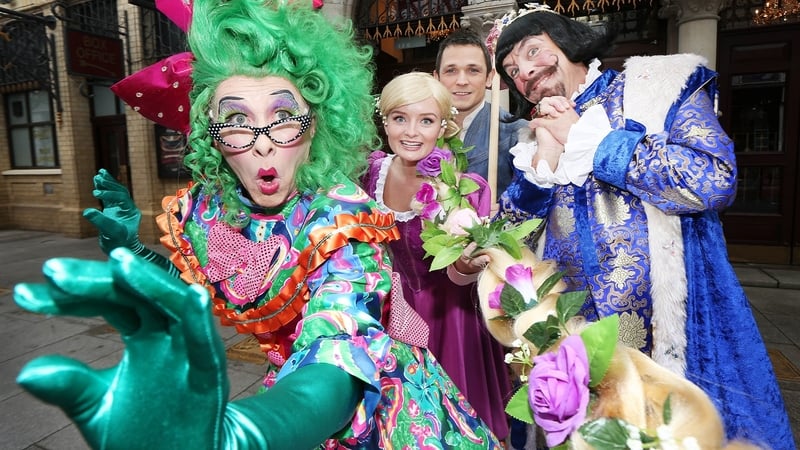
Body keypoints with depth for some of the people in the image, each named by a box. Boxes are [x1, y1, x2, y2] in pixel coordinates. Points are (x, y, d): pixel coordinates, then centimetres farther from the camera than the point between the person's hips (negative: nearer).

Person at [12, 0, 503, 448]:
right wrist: (136, 253, -14)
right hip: (289, 384, 4)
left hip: (370, 391, -3)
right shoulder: (207, 209, -11)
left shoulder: (343, 219, -24)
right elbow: (184, 298, 5)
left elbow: (336, 352, -39)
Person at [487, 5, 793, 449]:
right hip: (572, 333, 4)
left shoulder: (659, 83, -1)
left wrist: (585, 135, -12)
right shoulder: (538, 136, 11)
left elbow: (714, 180, -17)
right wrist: (546, 155, -9)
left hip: (669, 324, -3)